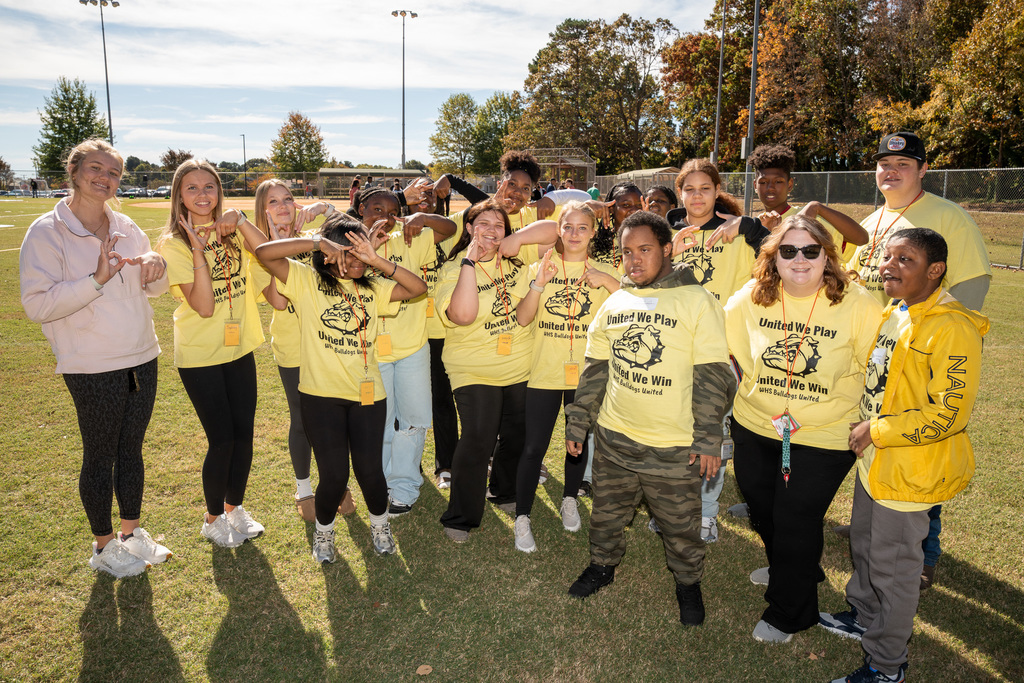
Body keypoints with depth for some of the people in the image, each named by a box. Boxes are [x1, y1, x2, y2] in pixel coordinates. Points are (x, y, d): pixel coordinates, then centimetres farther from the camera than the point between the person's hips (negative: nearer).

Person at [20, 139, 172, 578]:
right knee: (100, 457, 8)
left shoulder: (126, 228, 7)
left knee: (131, 450, 17)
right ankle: (104, 545, 27)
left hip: (142, 359, 5)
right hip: (93, 369, -5)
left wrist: (156, 266, -8)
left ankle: (132, 533, 33)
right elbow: (37, 304, -16)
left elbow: (156, 289, 14)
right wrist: (96, 280, -25)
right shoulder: (46, 232, -9)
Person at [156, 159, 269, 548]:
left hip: (239, 348, 5)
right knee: (222, 439, 0)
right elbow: (204, 306, -20)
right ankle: (213, 518, 24)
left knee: (244, 432, 10)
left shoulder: (231, 232, 4)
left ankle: (235, 507, 32)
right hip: (199, 355, -4)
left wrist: (240, 221, -22)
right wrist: (198, 248, -25)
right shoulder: (174, 244, -11)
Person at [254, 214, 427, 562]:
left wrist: (377, 261, -10)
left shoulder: (372, 288, 12)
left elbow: (418, 287, 0)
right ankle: (323, 530, 29)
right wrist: (317, 241, -16)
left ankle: (379, 524, 34)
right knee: (334, 475, -3)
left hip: (367, 393, 3)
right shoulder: (307, 280, 1)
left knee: (370, 470, 2)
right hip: (321, 394, -3)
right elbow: (264, 252, -12)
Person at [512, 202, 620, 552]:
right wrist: (539, 284, -20)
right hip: (545, 372, -1)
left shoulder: (604, 273, 3)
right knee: (534, 446, -1)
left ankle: (570, 500, 38)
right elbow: (522, 318, -7)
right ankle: (522, 517, 12)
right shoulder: (540, 268, 1)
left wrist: (609, 282, -20)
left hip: (586, 372, 2)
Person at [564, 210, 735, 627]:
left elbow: (713, 375, -9)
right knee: (607, 512, 19)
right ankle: (603, 564, 45)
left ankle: (688, 582, 38)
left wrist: (708, 438, -12)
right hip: (614, 437, 4)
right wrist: (578, 421, 10)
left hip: (674, 446, -4)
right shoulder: (614, 304, 6)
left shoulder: (697, 301, -8)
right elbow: (595, 368, 11)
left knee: (680, 523, 11)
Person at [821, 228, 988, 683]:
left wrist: (877, 431, -20)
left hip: (910, 471, -8)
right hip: (873, 459, 9)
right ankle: (864, 617, 49)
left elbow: (949, 413, -26)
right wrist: (864, 428, 12)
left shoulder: (951, 329, -23)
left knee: (893, 566, 7)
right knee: (864, 546, 25)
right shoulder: (891, 313, 5)